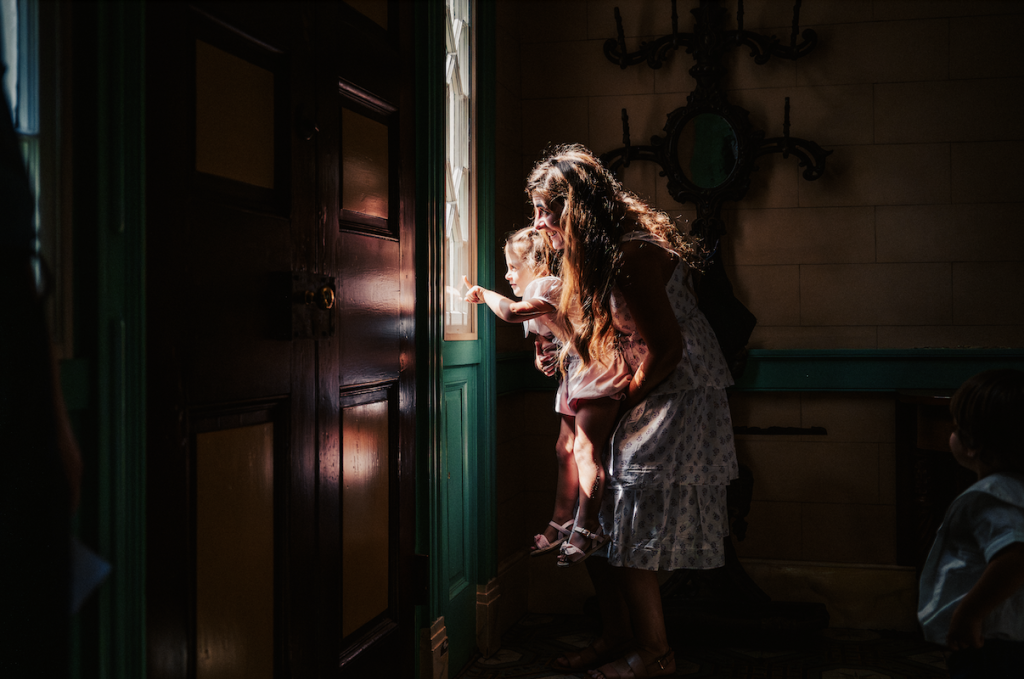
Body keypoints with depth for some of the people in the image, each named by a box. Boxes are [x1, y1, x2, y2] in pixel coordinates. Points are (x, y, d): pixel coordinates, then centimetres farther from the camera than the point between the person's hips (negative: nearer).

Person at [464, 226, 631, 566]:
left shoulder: (549, 286, -19)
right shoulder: (539, 295, 15)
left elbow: (511, 312, -35)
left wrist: (484, 293, -17)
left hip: (598, 369, -11)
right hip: (575, 374, 11)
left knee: (585, 450, -12)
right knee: (565, 449, 9)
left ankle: (586, 530, -7)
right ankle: (561, 524, 16)